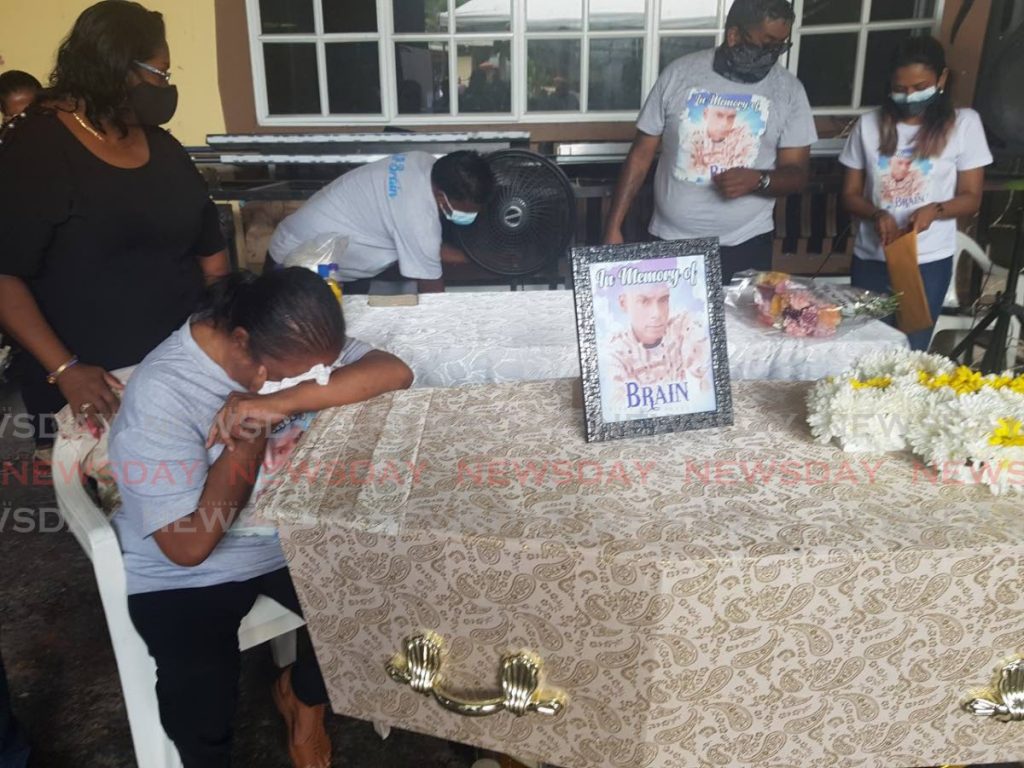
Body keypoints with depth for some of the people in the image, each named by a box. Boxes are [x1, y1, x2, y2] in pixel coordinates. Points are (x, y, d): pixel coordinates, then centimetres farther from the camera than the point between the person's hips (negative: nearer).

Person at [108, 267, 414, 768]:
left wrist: (279, 403, -35)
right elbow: (189, 546, -26)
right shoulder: (160, 394, -27)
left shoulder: (295, 345, -12)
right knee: (200, 715, -21)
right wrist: (251, 433, -27)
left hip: (290, 538, 5)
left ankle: (303, 696, 19)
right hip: (186, 575, -4)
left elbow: (394, 373, -26)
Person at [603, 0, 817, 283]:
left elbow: (797, 174, 1)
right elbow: (640, 155, 1)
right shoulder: (679, 74, -2)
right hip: (670, 242, 0)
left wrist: (758, 180, -21)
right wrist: (613, 228, -4)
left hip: (745, 247, 1)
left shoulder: (789, 90, 0)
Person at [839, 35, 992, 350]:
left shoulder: (964, 123, -2)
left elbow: (971, 198, 0)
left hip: (929, 262, -1)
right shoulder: (869, 125, 2)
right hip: (870, 259, 2)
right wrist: (876, 214, -16)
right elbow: (850, 194, 5)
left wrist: (934, 209, -21)